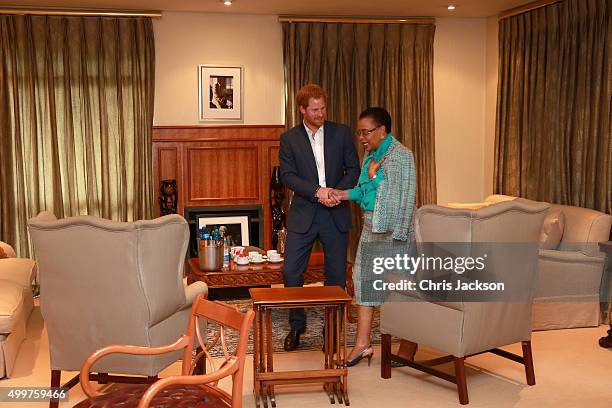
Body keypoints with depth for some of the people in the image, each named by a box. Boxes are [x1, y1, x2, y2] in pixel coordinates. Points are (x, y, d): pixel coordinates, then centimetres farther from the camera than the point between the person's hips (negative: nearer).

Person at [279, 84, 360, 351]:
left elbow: (353, 169, 4)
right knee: (291, 272, -3)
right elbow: (288, 176, -5)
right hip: (303, 213, -1)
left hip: (336, 214, 1)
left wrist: (338, 192, -14)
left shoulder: (341, 133, 5)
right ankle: (297, 324, 17)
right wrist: (317, 192, -18)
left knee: (336, 276, 6)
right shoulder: (289, 138, 3)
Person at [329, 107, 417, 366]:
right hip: (371, 228, 9)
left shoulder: (401, 155, -12)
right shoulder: (371, 155, 13)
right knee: (364, 280, 6)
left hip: (393, 229, -9)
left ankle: (407, 350, 11)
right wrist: (345, 194, 9)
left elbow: (402, 195, -18)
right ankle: (362, 344, 13)